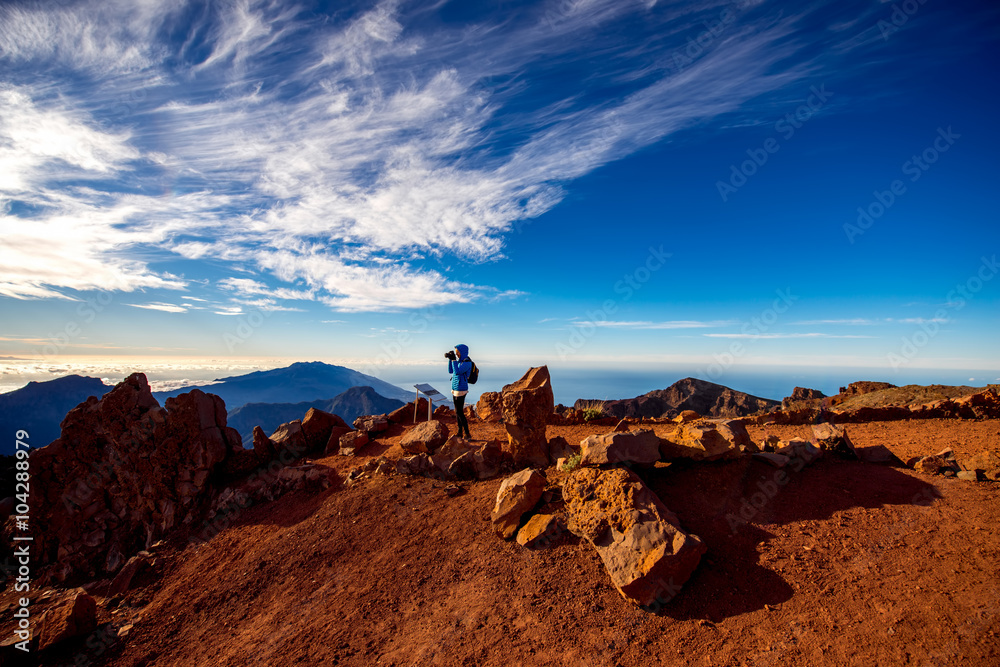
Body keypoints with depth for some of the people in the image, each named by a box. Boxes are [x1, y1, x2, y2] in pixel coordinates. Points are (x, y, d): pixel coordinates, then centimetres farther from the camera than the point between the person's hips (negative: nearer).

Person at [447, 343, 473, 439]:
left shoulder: (467, 362, -16)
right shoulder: (459, 361, 11)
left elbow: (457, 372, -24)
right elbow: (450, 371, 14)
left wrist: (453, 360, -20)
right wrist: (450, 359, 6)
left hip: (461, 390, -9)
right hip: (455, 389, 9)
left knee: (459, 412, -7)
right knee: (457, 412, 13)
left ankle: (468, 434, 0)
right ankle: (460, 432, 23)